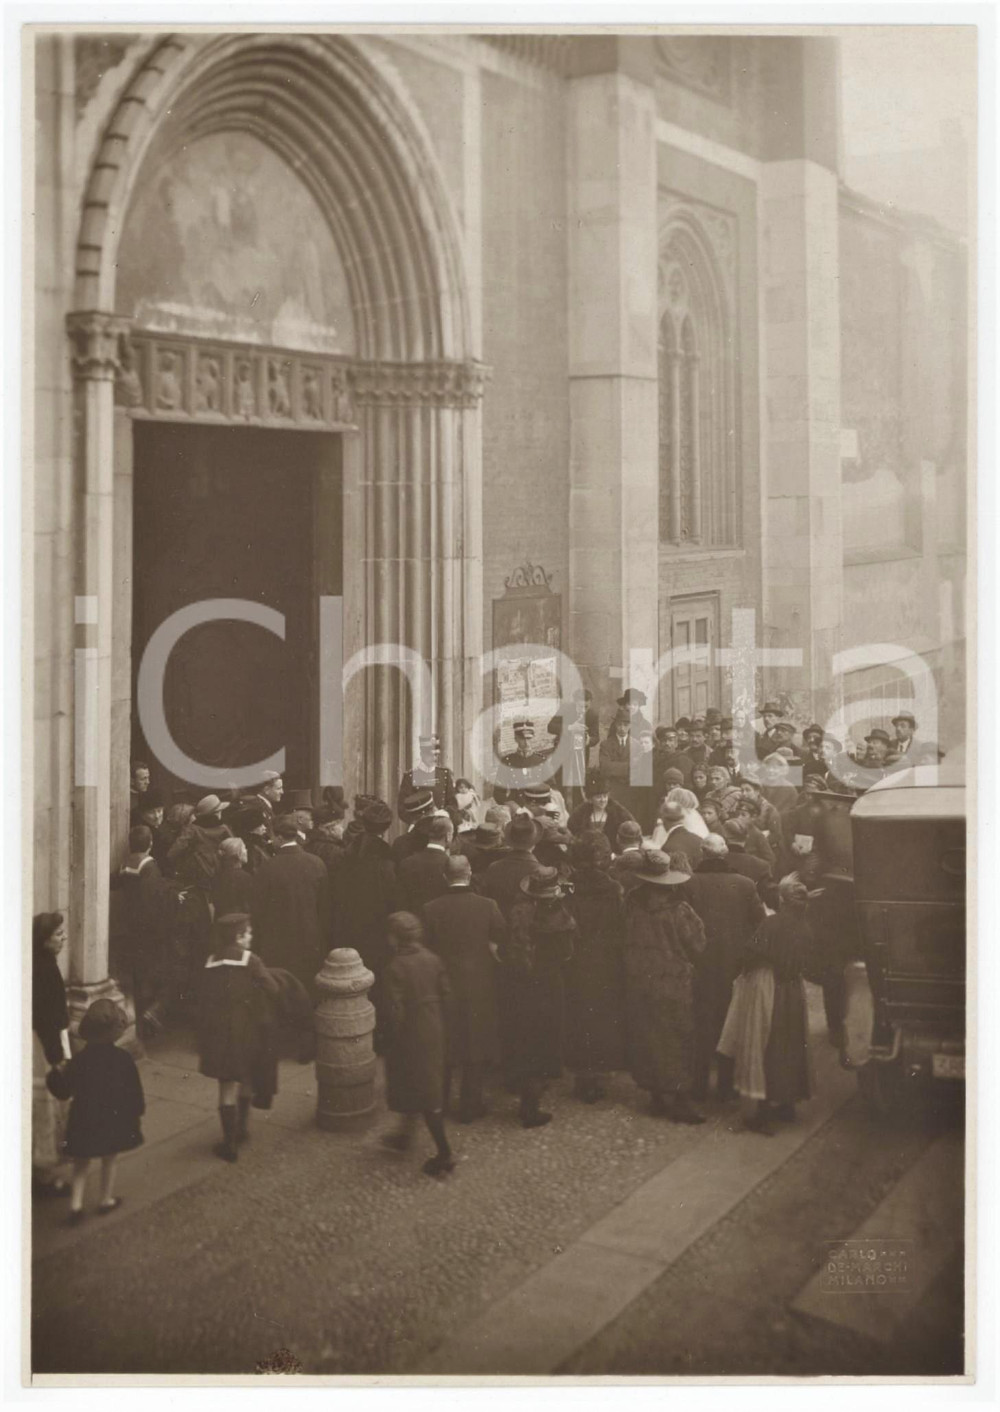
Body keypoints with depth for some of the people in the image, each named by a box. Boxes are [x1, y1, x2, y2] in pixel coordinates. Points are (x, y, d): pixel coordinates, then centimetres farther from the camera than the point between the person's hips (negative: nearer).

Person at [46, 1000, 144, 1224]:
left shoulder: (79, 1060, -9)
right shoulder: (123, 1059, -11)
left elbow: (63, 1091, -4)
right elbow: (134, 1090, -5)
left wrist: (57, 1073, 13)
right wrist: (137, 1113, 8)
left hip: (84, 1122, 1)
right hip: (115, 1119, -1)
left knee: (81, 1164, 16)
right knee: (109, 1159, 17)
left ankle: (76, 1203, 7)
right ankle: (107, 1199, 26)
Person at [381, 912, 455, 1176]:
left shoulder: (395, 968, -19)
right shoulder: (433, 960, -2)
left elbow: (396, 1011, -20)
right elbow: (447, 998, 1)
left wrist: (394, 1036, -5)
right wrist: (439, 1023, 14)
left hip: (411, 1035, -7)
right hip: (435, 1033, 7)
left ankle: (445, 1154, 7)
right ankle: (405, 1134, 40)